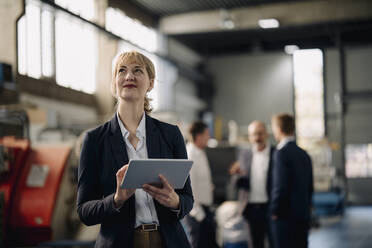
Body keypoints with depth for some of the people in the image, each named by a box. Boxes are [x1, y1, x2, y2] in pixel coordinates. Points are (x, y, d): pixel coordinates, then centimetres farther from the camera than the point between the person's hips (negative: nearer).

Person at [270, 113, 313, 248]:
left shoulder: (282, 153, -13)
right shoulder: (304, 154, 12)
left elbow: (281, 186, -18)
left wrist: (274, 211, -7)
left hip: (286, 217, -8)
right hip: (303, 215, 8)